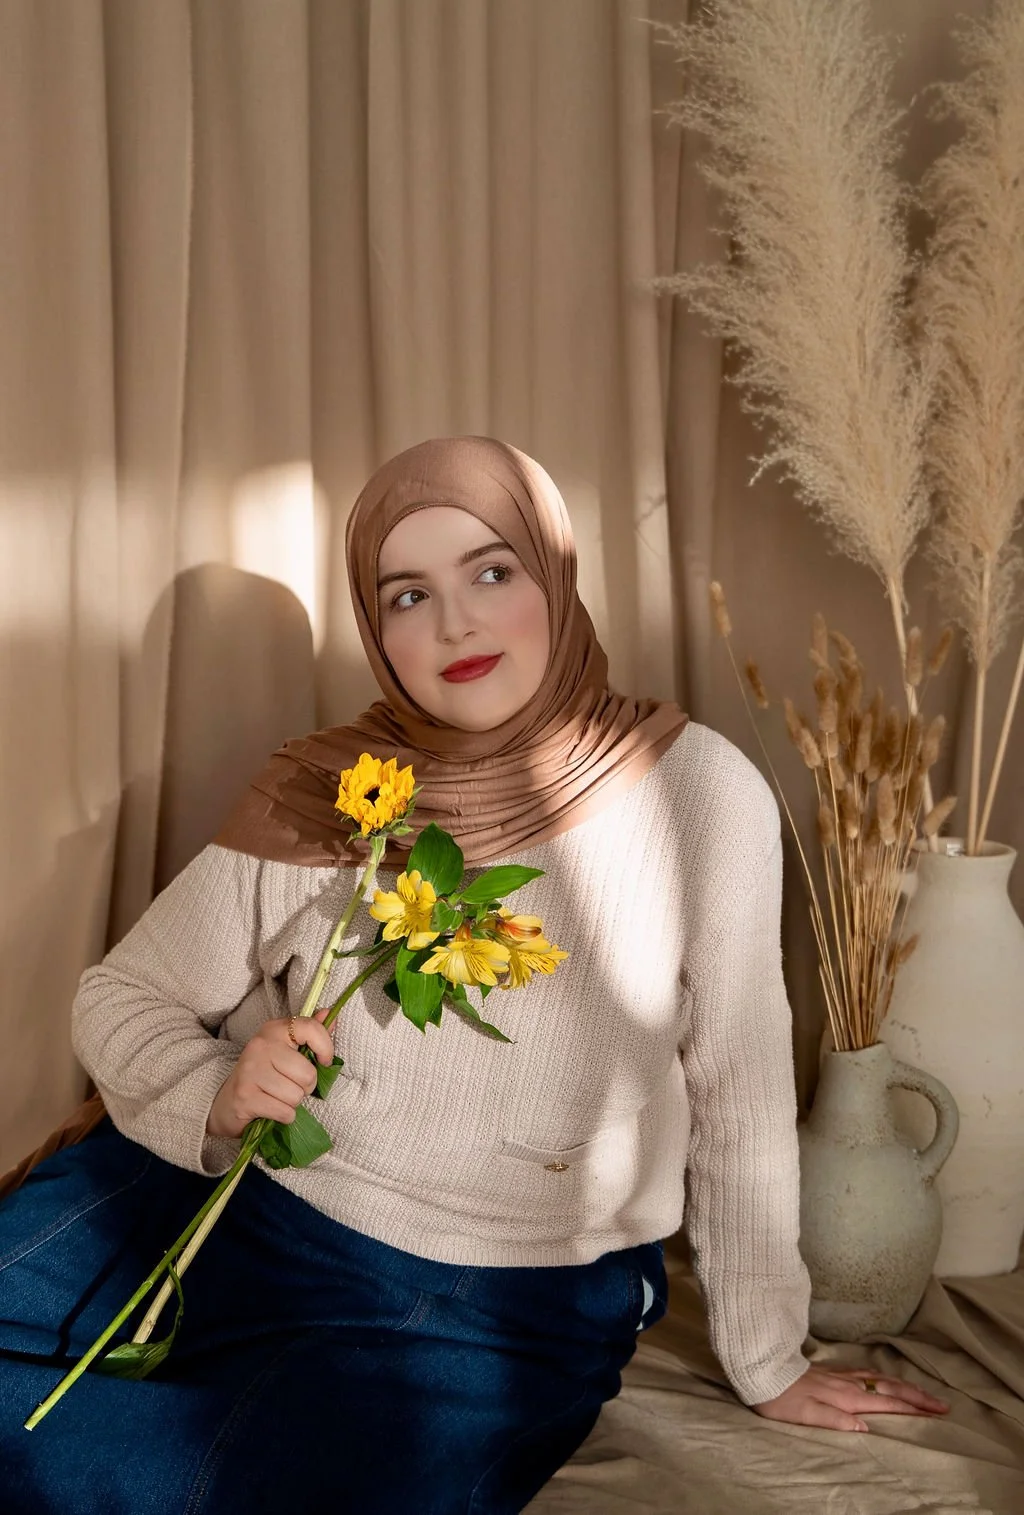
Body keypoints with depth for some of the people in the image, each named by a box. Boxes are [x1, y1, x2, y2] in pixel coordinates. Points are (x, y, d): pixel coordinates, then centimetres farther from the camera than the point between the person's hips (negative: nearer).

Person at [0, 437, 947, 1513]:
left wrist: (767, 1362, 4)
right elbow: (119, 995, 4)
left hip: (499, 1304, -2)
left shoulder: (698, 789, -13)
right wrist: (216, 1096, -19)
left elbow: (739, 1089, -5)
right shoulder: (316, 796, -6)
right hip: (231, 1202, 3)